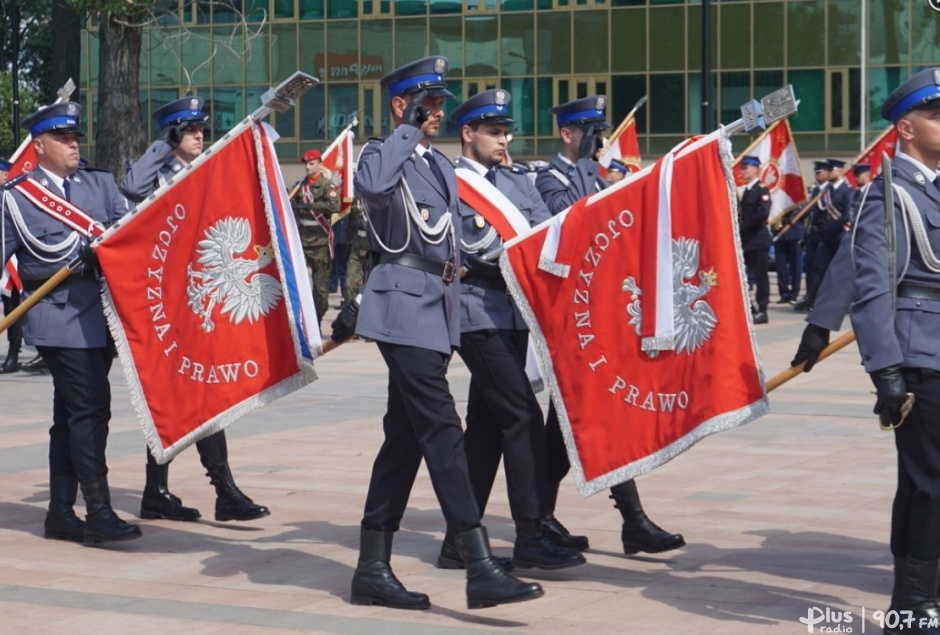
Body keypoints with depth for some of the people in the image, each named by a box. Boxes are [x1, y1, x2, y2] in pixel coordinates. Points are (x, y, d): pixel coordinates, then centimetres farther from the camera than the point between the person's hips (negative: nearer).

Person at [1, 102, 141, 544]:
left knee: (71, 413, 11)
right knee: (90, 407, -14)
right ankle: (98, 512, -13)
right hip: (58, 316, -5)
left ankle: (61, 513, 19)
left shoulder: (101, 184, 15)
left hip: (101, 311, 5)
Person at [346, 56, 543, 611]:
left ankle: (373, 568, 15)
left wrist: (455, 263, 15)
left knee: (406, 437, 9)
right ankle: (481, 569, -17)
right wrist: (409, 129, -22)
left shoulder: (442, 166, 19)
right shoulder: (383, 154, -5)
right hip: (404, 309, -9)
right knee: (442, 432, -14)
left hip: (438, 310, 9)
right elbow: (370, 186, -31)